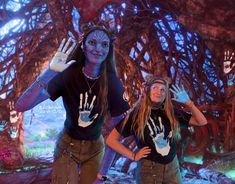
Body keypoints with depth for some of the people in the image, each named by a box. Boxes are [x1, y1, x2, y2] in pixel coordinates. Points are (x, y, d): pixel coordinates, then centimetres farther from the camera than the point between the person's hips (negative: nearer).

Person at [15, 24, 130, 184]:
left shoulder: (111, 80, -15)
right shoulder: (69, 74, -21)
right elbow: (21, 106, -31)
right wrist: (50, 72, -41)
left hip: (95, 147, 2)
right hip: (68, 145, -2)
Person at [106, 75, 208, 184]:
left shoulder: (172, 113, 1)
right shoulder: (136, 114, -9)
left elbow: (202, 122, 1)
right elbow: (111, 140, -7)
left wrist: (188, 103, -10)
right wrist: (133, 156, -10)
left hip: (172, 167, 4)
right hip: (148, 169, -3)